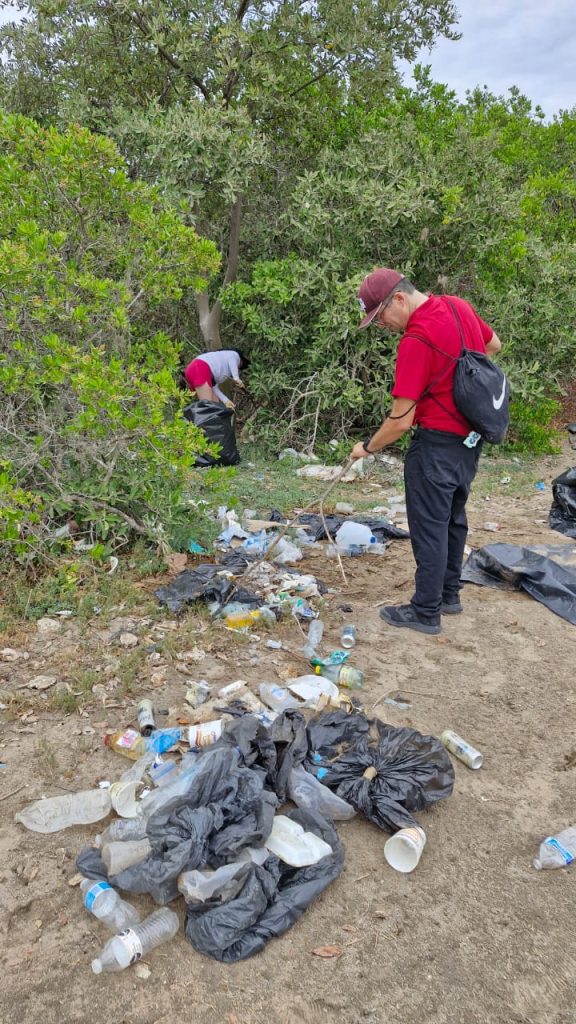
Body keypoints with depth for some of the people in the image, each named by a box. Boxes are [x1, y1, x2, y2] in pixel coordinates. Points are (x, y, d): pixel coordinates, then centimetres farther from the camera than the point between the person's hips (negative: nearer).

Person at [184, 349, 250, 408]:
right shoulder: (234, 355, 18)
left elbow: (213, 387, 17)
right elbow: (231, 359, -11)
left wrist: (225, 400, 5)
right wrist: (236, 378, -22)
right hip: (200, 370, -9)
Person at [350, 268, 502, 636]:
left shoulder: (416, 340, -24)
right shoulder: (458, 306, 2)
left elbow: (401, 421, -22)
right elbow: (494, 345, 21)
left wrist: (367, 447, -6)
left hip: (438, 442, -9)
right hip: (471, 437, 9)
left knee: (430, 527, 1)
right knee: (453, 518, 18)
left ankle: (426, 612, 10)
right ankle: (449, 594, 31)